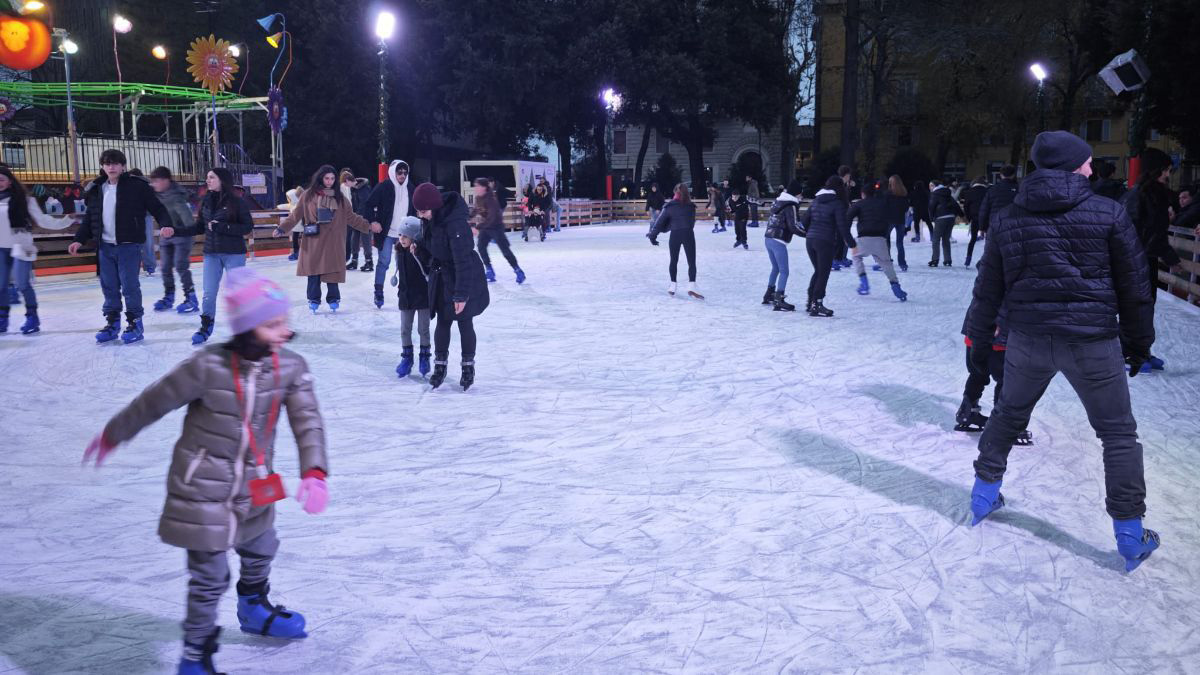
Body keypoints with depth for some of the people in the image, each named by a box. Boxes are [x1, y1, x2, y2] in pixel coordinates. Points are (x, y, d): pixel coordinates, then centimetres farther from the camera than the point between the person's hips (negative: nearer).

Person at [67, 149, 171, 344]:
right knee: (109, 286, 9)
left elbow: (157, 207, -7)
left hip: (129, 245, -5)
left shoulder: (136, 186, -6)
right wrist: (80, 239, 9)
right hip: (105, 246, 5)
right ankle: (112, 322, 19)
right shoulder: (96, 189, 10)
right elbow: (89, 217, 16)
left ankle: (135, 323, 7)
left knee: (130, 285, -4)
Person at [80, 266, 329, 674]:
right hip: (202, 489, -5)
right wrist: (112, 436, 4)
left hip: (254, 489, 5)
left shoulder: (291, 368, -12)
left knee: (261, 551, 27)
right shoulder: (209, 367, -24)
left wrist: (314, 473, -34)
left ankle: (254, 611, 56)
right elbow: (153, 403, -10)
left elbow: (308, 421, -17)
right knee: (210, 577, 0)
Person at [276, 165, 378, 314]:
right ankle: (314, 300, 15)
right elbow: (295, 215, 3)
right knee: (313, 271, 2)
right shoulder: (308, 195, 2)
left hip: (333, 243, 1)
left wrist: (369, 226, 7)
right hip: (313, 242, -1)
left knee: (332, 271, -1)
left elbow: (352, 217, 12)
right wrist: (282, 228, -5)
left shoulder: (340, 198, 8)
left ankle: (333, 299, 14)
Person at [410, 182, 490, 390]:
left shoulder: (455, 223, -32)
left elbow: (462, 260, -30)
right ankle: (440, 365, 21)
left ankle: (468, 367, 21)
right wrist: (419, 250, -9)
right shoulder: (431, 219, -7)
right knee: (442, 321, 10)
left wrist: (461, 294, -29)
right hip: (441, 276, 6)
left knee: (464, 322, 5)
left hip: (465, 277, -6)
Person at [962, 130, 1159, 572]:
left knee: (1009, 415, 25)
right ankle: (1130, 538, 9)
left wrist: (978, 332, 21)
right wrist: (1138, 342, 10)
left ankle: (984, 495, 32)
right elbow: (1134, 285, -1)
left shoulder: (1008, 220, 1)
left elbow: (989, 287, 8)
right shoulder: (1108, 214, -7)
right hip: (1092, 341, -3)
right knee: (1118, 433, 8)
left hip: (1028, 339, 3)